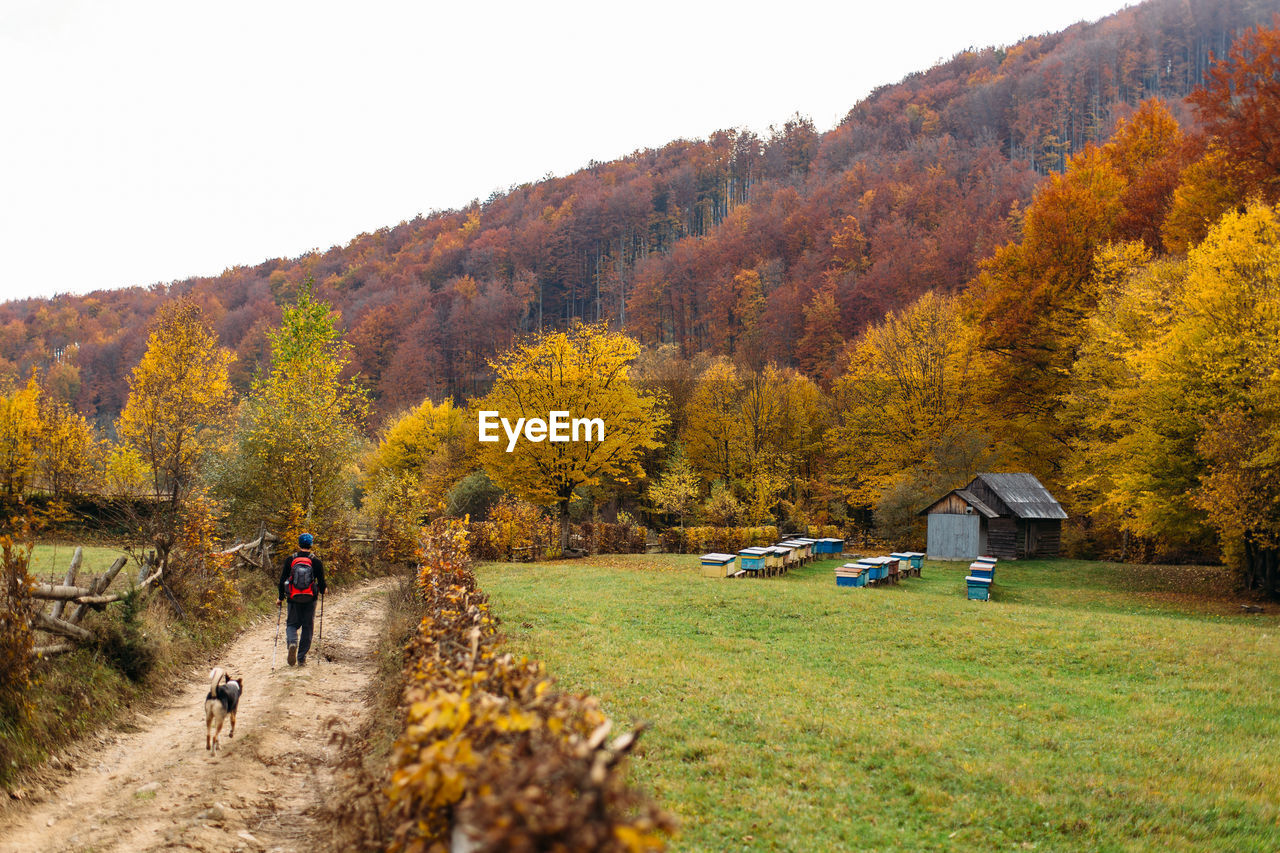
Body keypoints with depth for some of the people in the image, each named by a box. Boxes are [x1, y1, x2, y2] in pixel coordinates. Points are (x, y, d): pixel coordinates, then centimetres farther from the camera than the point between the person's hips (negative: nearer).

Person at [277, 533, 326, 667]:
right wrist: (322, 591, 21)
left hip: (293, 599, 0)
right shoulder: (316, 561, -4)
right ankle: (302, 658, 11)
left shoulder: (290, 560, -1)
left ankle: (292, 642, -20)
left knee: (292, 624, 13)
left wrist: (281, 598, 12)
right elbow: (321, 581, -2)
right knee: (307, 627, 10)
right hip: (310, 600, 0)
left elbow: (282, 580, 1)